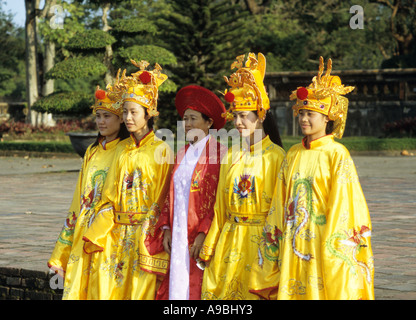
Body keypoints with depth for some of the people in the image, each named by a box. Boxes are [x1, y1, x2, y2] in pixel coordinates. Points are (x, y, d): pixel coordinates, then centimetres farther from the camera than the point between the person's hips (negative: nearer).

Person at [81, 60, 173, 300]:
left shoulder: (161, 151, -4)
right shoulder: (122, 151, 12)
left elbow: (162, 201, -7)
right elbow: (110, 198, 11)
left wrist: (150, 240, -14)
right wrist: (95, 235, 1)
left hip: (147, 235, -5)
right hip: (117, 234, 5)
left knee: (140, 291, -6)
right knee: (107, 288, 1)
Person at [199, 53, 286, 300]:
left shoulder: (276, 156, -7)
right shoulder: (231, 155, 11)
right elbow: (221, 206, 13)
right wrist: (209, 249, 10)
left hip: (261, 240, -5)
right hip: (229, 240, 5)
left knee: (255, 293, -2)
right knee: (223, 290, 5)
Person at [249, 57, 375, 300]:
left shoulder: (337, 154, -7)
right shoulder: (293, 154, 11)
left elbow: (343, 200, -10)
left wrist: (332, 243, -13)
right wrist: (276, 238, 11)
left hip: (323, 240, -5)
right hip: (293, 241, 5)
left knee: (320, 290, -4)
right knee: (294, 289, 6)